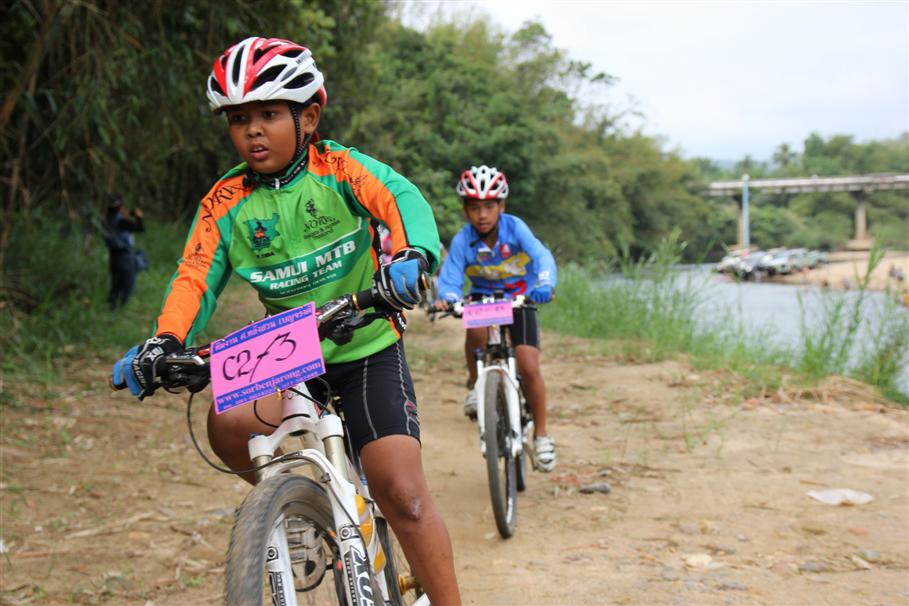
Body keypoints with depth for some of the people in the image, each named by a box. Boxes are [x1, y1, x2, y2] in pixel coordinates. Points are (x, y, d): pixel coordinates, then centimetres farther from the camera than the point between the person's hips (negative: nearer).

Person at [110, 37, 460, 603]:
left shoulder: (336, 168, -10)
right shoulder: (226, 202, -2)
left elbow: (404, 199, -26)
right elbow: (195, 278, -7)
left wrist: (411, 255, -49)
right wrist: (165, 342, -26)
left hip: (367, 348, -3)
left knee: (402, 492, -13)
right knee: (229, 424, -26)